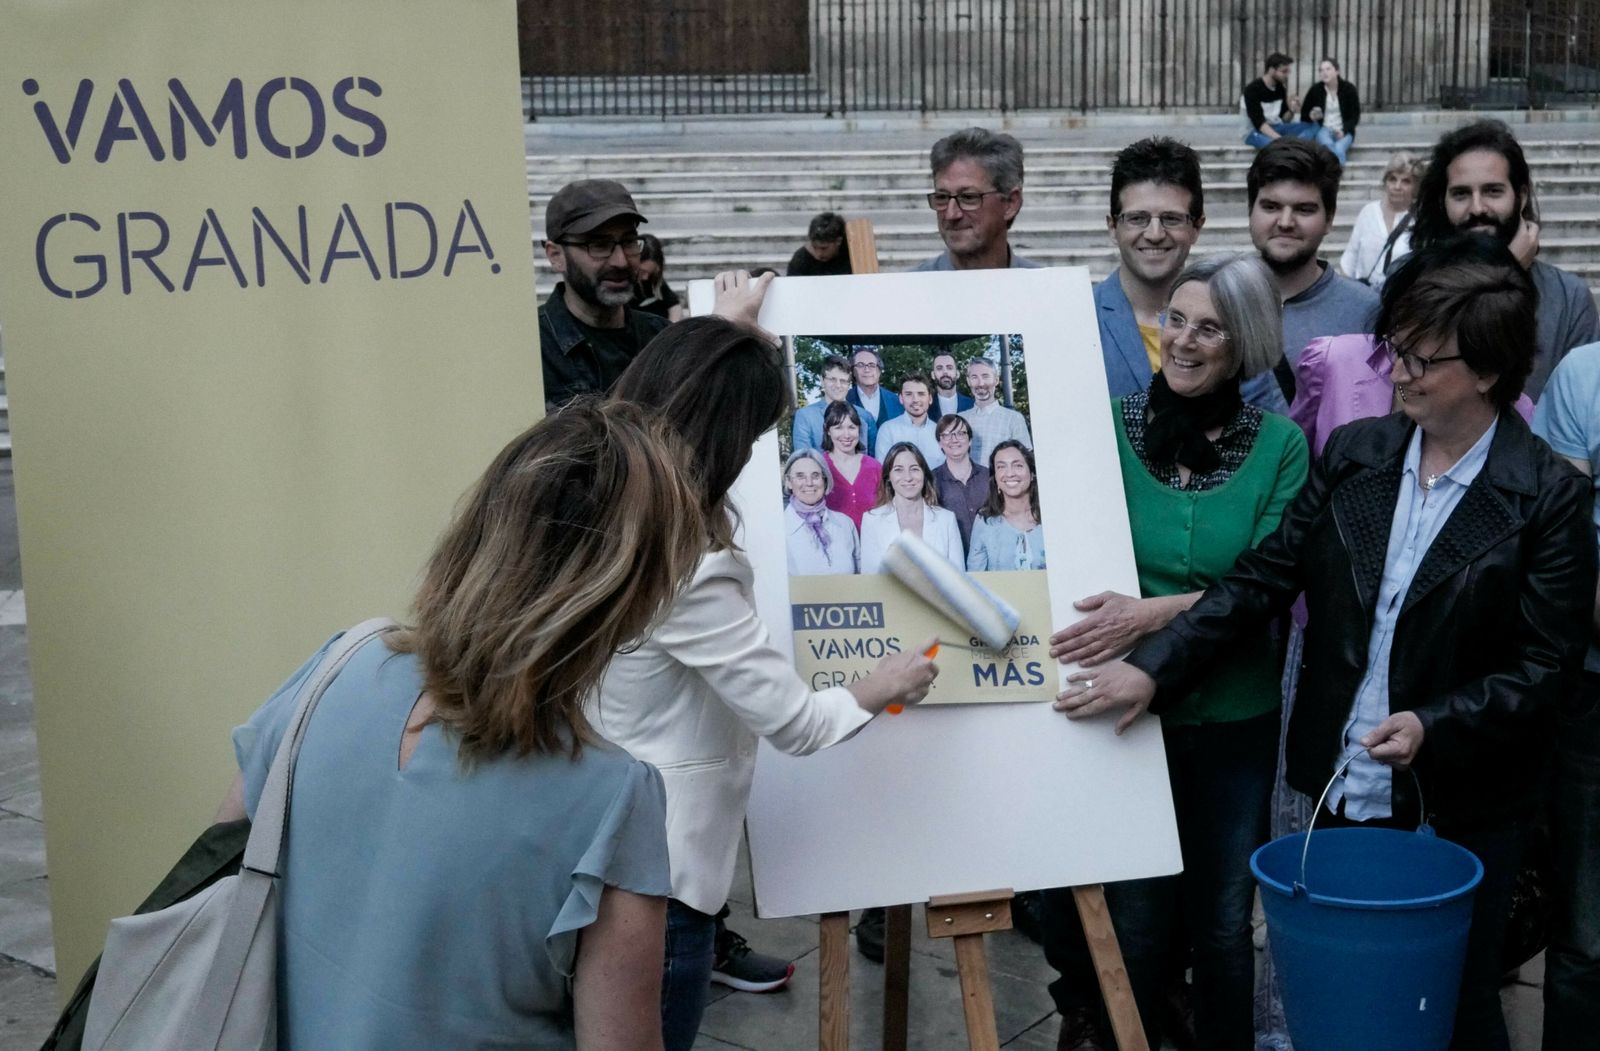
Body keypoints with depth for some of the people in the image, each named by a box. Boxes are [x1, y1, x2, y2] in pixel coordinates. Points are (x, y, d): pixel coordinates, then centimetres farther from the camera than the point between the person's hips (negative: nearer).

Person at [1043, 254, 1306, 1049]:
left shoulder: (1279, 445, -4)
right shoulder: (1110, 426, -4)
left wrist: (1155, 613, -24)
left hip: (1236, 720, 1)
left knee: (1224, 920, 13)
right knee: (1135, 922, 7)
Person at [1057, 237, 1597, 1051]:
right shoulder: (1354, 454, 2)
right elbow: (1263, 578, 1)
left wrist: (1434, 727, -21)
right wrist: (1153, 668, -7)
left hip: (1463, 810, -3)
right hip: (1343, 789, 3)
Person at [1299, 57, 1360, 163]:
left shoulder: (1348, 89, -2)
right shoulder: (1315, 90, -2)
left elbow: (1355, 115, 1)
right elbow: (1304, 115, 6)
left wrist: (1344, 130, -17)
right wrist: (1311, 116, -19)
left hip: (1343, 131, 0)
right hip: (1323, 129, 0)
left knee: (1339, 149, -35)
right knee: (1327, 144, -37)